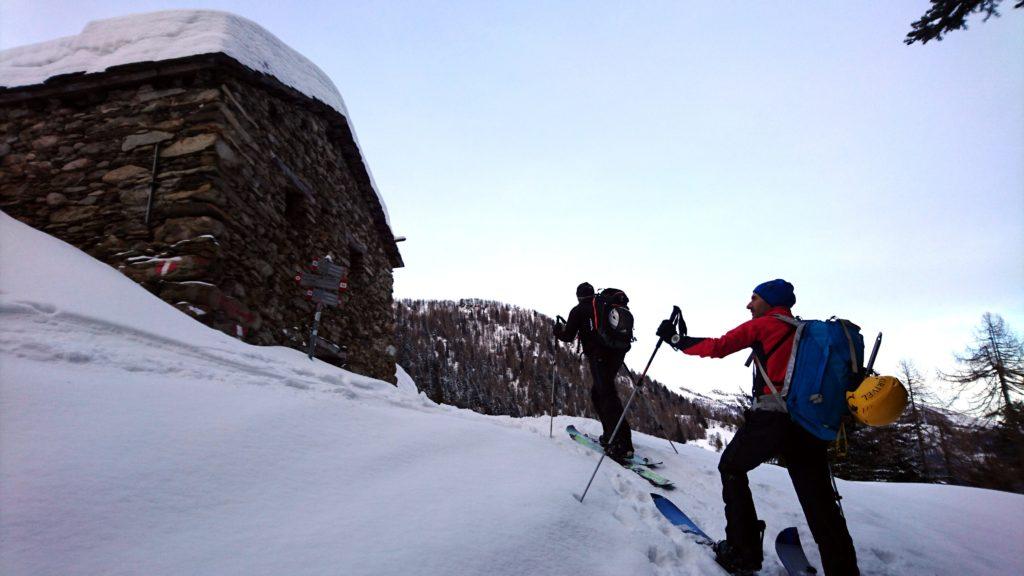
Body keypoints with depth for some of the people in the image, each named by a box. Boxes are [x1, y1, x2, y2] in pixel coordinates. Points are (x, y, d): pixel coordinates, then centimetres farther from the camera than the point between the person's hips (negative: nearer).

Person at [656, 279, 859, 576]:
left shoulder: (762, 325, 3)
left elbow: (717, 347, -4)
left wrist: (675, 339, 5)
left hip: (771, 418, -6)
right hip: (812, 424, 6)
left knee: (731, 468, 16)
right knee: (821, 506, 9)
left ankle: (744, 551, 10)